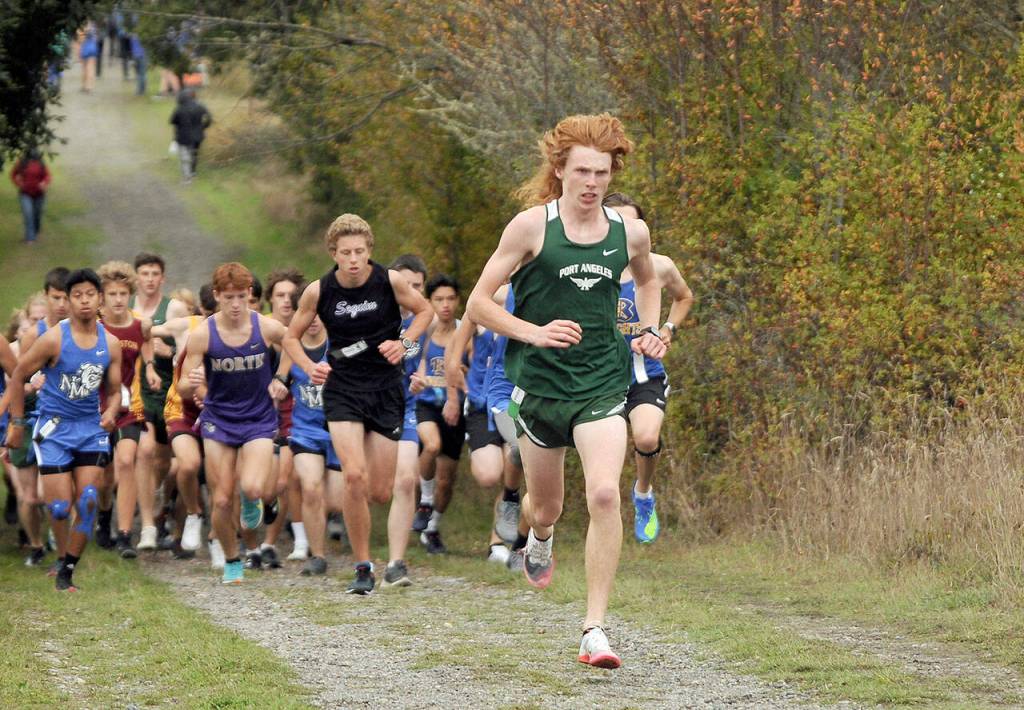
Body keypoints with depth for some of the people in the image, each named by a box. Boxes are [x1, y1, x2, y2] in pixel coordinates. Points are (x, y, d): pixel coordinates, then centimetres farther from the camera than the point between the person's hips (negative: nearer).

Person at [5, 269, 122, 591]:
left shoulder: (110, 344, 0)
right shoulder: (53, 339, -12)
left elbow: (114, 391, 10)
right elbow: (18, 376, -2)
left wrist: (110, 413, -13)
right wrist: (17, 423, -1)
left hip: (91, 428, 3)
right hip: (54, 429, -3)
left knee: (88, 501, -9)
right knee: (60, 506, -6)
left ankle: (67, 571, 2)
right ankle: (62, 557, 22)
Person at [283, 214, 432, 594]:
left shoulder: (389, 281, -9)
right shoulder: (319, 291, -8)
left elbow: (424, 311, 9)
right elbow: (291, 336, 7)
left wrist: (405, 342, -8)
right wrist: (309, 367, -11)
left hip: (386, 388, 1)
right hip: (342, 388, -1)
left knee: (379, 492, -1)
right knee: (355, 476, -20)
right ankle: (363, 568, -8)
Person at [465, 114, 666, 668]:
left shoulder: (630, 233, 2)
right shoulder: (532, 226, -7)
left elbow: (647, 279, 26)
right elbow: (478, 303, -5)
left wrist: (650, 331, 10)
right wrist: (534, 332, -18)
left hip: (603, 380, 1)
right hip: (540, 380, -1)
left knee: (604, 494, -19)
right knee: (546, 507, 13)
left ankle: (595, 629, -16)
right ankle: (540, 540, 54)